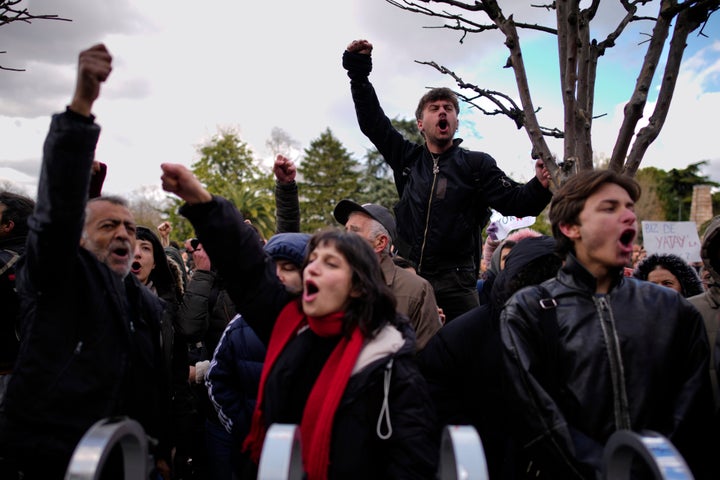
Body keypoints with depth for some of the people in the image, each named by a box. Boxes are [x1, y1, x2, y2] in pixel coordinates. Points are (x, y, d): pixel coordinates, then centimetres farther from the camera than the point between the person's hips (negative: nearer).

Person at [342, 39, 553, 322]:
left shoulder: (477, 165, 4)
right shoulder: (407, 158, 11)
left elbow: (513, 202, -4)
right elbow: (372, 121, 12)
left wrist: (540, 186, -25)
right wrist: (358, 73, 6)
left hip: (455, 283, -2)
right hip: (406, 276, 2)